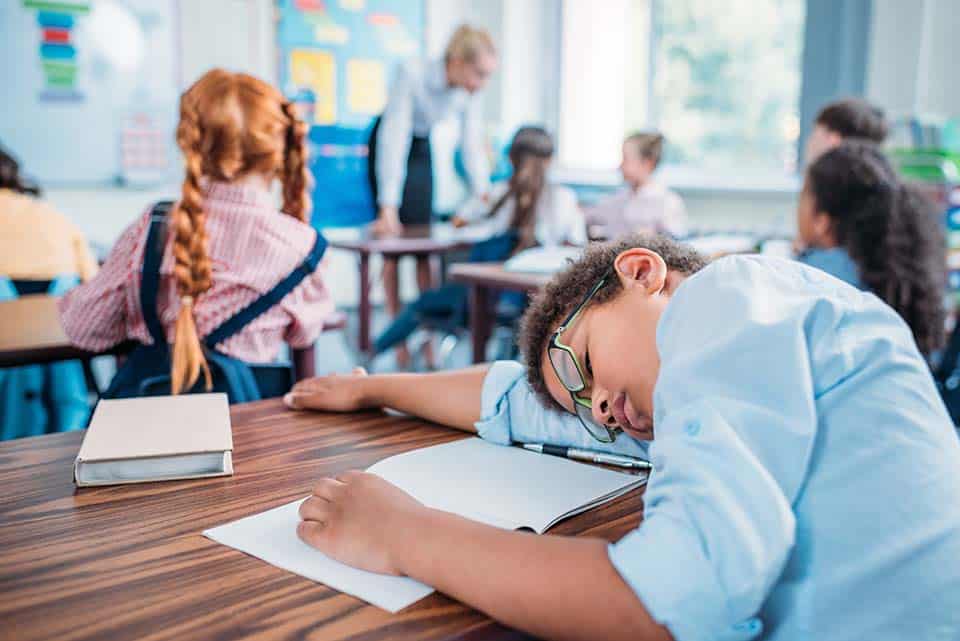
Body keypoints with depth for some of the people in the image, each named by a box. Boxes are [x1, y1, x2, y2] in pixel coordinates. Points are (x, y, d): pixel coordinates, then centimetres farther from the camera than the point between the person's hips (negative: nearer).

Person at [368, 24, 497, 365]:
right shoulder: (412, 74, -33)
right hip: (387, 147, -4)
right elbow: (394, 140, -35)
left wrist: (484, 198, -17)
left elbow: (473, 145, -12)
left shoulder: (471, 92, -18)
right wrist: (388, 207, -38)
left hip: (422, 148, 4)